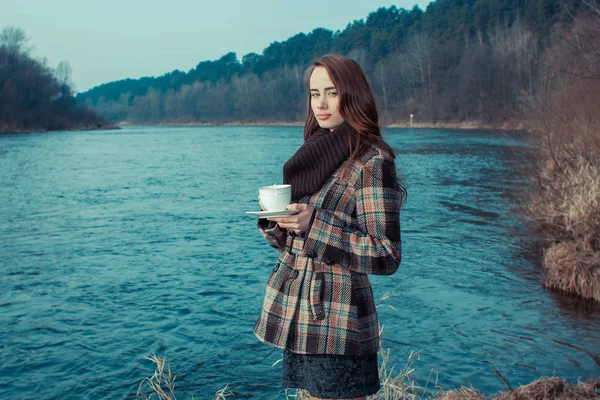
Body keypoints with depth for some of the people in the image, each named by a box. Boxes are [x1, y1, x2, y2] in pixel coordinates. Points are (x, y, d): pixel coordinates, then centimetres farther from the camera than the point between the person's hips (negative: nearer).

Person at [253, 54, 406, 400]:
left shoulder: (372, 162, -13)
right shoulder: (316, 153, 11)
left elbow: (386, 255, -16)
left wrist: (315, 225, -23)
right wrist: (274, 219, -5)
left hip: (336, 320, -7)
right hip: (299, 319, 7)